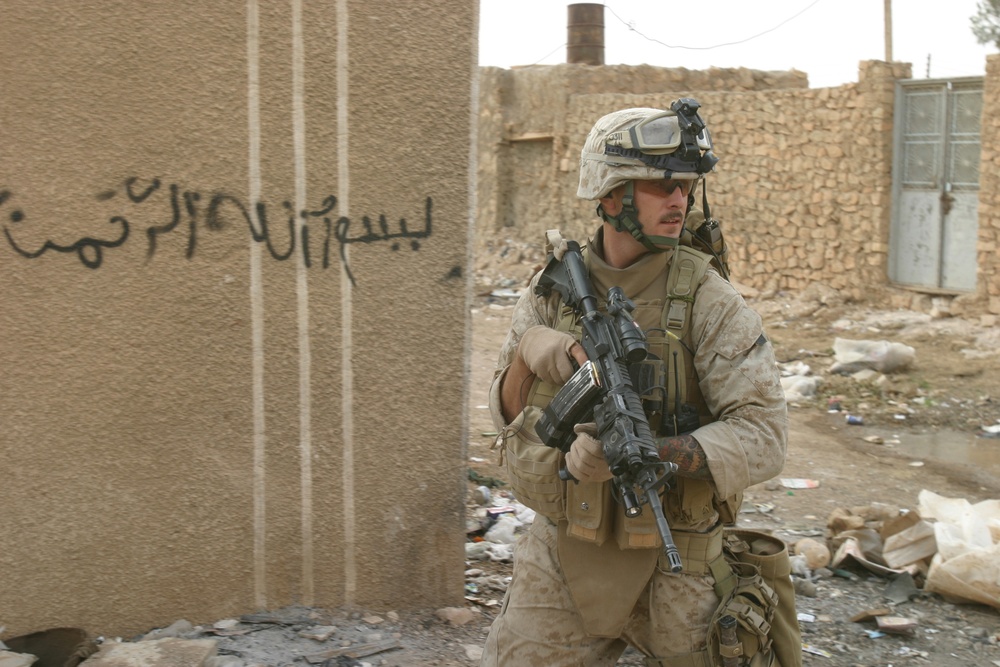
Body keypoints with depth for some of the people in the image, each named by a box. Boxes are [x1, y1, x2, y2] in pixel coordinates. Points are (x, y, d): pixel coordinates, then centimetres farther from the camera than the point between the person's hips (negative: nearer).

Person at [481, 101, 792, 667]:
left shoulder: (707, 298, -12)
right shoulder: (554, 289, -2)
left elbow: (763, 436, -19)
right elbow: (507, 413, 6)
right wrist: (529, 353, -16)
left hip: (673, 563, -2)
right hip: (563, 556, 2)